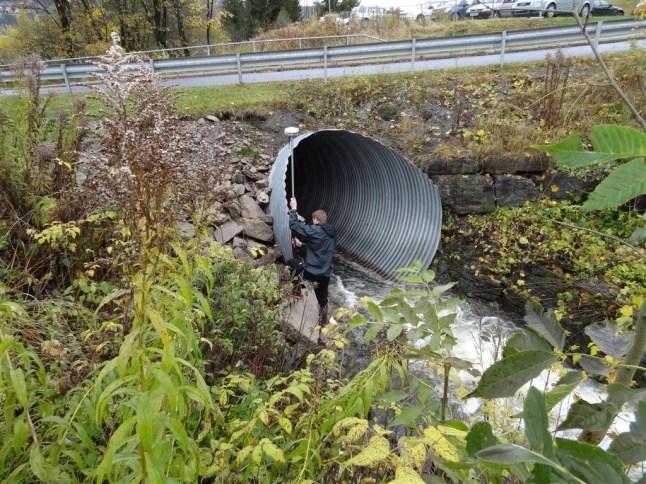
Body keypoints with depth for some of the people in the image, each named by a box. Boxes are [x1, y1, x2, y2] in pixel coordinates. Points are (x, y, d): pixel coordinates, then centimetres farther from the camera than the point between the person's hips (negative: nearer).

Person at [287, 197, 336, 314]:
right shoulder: (331, 233, 9)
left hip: (312, 271, -6)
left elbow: (294, 225, -12)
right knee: (322, 298, 21)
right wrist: (301, 244, 26)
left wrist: (293, 209, 0)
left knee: (291, 262, 16)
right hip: (326, 273, 7)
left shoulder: (315, 231, -15)